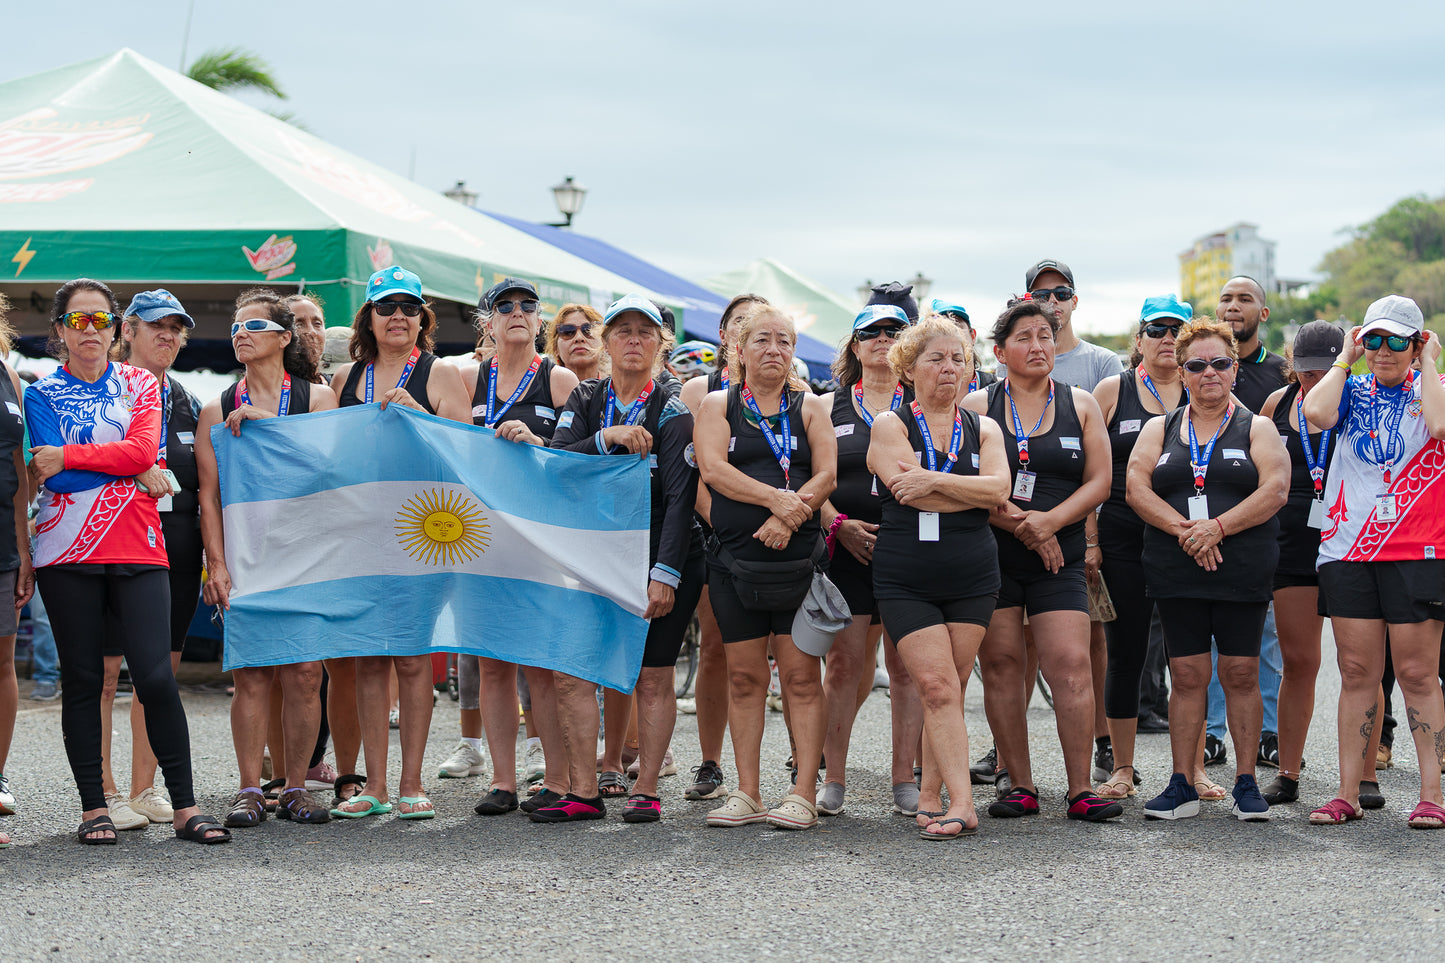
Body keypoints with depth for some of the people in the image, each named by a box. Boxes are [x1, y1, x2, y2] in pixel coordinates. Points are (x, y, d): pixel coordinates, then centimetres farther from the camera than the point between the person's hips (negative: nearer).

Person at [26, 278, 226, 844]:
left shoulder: (141, 384, 12)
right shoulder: (41, 394, 8)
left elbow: (143, 448, -6)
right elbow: (53, 477, -6)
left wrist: (68, 458, -10)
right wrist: (135, 472, -6)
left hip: (137, 549, 0)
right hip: (68, 553, 0)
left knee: (156, 676, -9)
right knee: (82, 680, 3)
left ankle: (185, 807, -3)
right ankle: (93, 808, 10)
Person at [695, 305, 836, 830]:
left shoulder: (810, 407, 10)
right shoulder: (718, 404, 9)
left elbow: (826, 475, 0)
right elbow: (713, 470, -6)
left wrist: (787, 517, -16)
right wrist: (778, 497, -16)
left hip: (799, 557, -1)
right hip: (734, 558, 1)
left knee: (802, 676, -4)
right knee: (744, 677, 4)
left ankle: (804, 794, -3)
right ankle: (746, 794, 9)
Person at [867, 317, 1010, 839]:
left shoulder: (983, 429, 12)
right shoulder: (890, 425, 2)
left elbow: (998, 488, -7)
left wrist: (936, 480, -14)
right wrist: (973, 492, -7)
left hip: (972, 578, 3)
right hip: (905, 579, -3)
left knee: (949, 690, 2)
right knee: (937, 687, -12)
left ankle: (930, 797, 12)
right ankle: (961, 803, -15)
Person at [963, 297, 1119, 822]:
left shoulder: (1081, 405, 10)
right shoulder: (977, 406, 5)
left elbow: (1099, 482, 4)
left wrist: (1048, 522, -11)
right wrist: (1017, 523, -14)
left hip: (1059, 560, 0)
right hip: (990, 556, 0)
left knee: (1071, 666, -9)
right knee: (1001, 664, -1)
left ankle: (1080, 789, -6)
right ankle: (1020, 786, 7)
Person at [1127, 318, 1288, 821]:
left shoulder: (1257, 428, 7)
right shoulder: (1160, 430, 12)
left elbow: (1275, 490, -7)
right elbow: (1136, 487, 0)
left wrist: (1217, 527, -16)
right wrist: (1183, 530, -14)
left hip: (1243, 570, -2)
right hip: (1176, 572, 2)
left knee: (1241, 674, 0)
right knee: (1186, 675, 2)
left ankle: (1247, 784, 8)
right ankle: (1182, 785, 7)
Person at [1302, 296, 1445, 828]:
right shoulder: (1354, 390, 11)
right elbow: (1317, 413, -11)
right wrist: (1346, 358, 1)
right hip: (1349, 549, 3)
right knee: (1357, 672, 4)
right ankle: (1348, 794, 7)